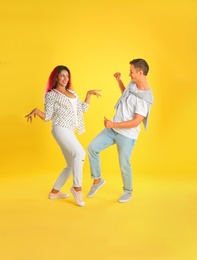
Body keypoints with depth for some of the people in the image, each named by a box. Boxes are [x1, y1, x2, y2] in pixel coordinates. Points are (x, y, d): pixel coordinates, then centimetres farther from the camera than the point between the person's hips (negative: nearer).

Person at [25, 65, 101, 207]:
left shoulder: (72, 92, 21)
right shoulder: (51, 95, 1)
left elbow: (83, 108, 22)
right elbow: (48, 117, -3)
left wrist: (89, 94, 20)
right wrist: (36, 111, -22)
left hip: (70, 131, 8)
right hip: (60, 129, -8)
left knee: (72, 165, 10)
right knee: (80, 153, -29)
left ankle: (54, 192, 22)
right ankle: (77, 187, -20)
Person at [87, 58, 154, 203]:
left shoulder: (145, 98, -23)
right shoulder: (133, 84, 2)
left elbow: (136, 122, -25)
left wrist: (113, 124, -24)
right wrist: (119, 81, 16)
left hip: (127, 135, -8)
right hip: (113, 129, 8)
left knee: (124, 165, 4)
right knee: (92, 148, 1)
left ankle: (128, 191, 30)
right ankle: (97, 180, 17)